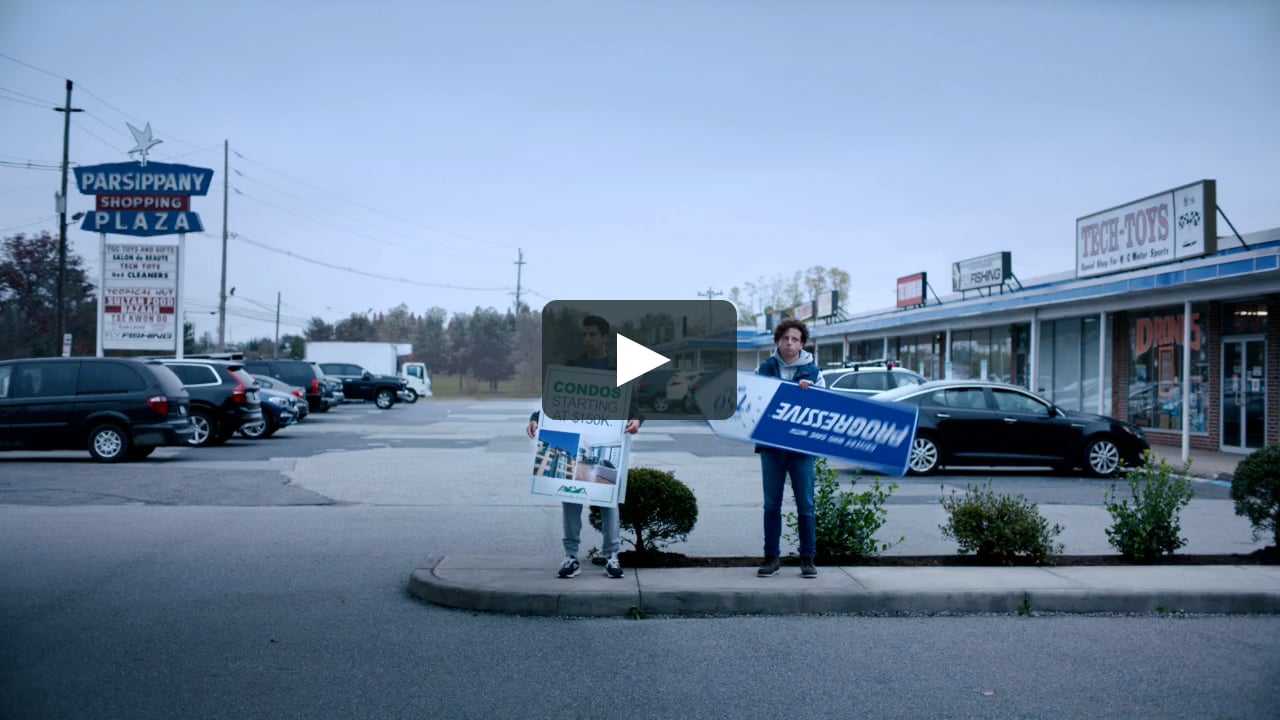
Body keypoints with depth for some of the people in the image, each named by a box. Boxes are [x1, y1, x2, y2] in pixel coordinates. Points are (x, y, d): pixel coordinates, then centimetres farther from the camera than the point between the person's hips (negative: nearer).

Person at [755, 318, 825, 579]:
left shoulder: (812, 371, 5)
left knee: (805, 505, 1)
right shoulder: (765, 368, 6)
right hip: (771, 445, 1)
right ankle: (772, 558, 15)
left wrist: (808, 392, -13)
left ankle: (808, 558, 10)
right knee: (771, 505, 7)